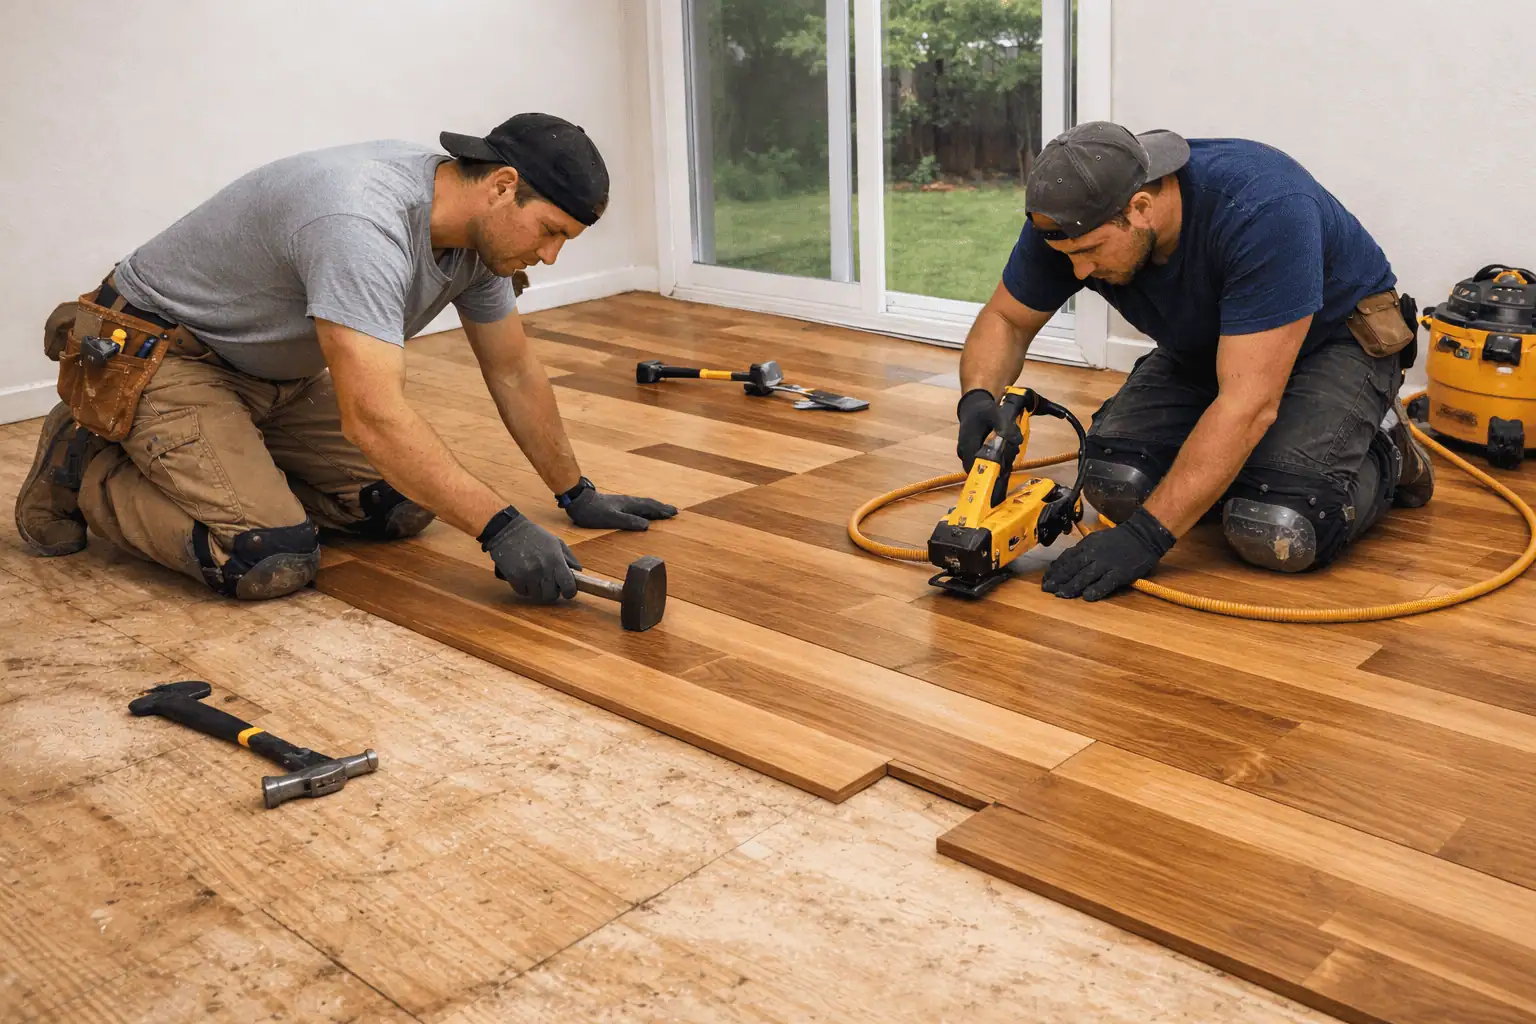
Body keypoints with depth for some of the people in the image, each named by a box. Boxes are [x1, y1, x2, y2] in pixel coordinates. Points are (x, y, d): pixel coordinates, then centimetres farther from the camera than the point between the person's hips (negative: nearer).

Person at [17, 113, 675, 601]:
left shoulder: (480, 232, -7)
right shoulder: (362, 225, -36)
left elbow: (514, 372, 5)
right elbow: (374, 418, -42)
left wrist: (577, 495, 8)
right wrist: (499, 527, -40)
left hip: (277, 372, 9)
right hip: (157, 353, -8)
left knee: (406, 506, -3)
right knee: (274, 561, -23)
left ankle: (236, 464, 16)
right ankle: (86, 469, 0)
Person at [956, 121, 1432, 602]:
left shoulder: (1262, 212, -38)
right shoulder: (1069, 219, -21)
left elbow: (1248, 404, -40)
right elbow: (1005, 319, -5)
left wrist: (1146, 536, -42)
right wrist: (978, 399, -28)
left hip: (1333, 340, -5)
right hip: (1203, 347, 6)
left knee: (1276, 531, -28)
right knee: (1116, 483, -20)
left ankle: (1383, 453, 3)